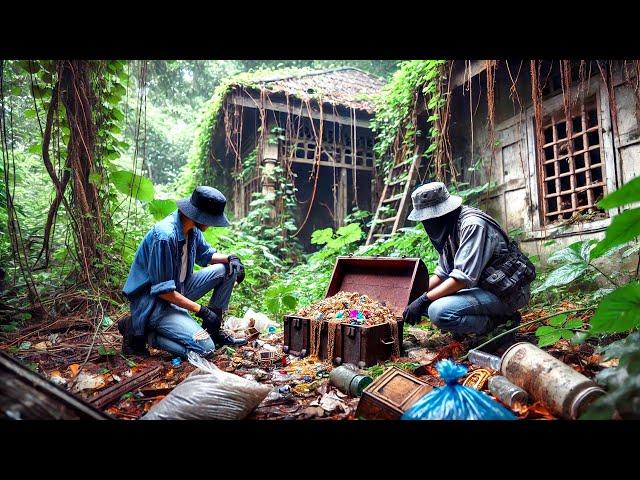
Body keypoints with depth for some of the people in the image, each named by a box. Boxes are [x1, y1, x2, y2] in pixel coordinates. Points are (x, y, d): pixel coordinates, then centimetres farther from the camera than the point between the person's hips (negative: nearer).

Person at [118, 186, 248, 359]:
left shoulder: (191, 229, -2)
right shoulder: (165, 236, -29)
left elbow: (205, 254, 17)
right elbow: (163, 290, -25)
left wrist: (230, 258, -3)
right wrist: (200, 310, -21)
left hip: (179, 289, 9)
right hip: (153, 301, -9)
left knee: (227, 270, 1)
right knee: (205, 348, -20)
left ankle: (213, 330, 9)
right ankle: (140, 333, -5)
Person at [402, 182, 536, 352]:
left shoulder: (472, 224, -22)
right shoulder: (448, 229, 7)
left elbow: (463, 277, -27)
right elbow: (442, 274, 14)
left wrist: (424, 299, -23)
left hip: (506, 292, -10)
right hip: (483, 286, 10)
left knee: (439, 311, -27)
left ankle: (501, 325, -7)